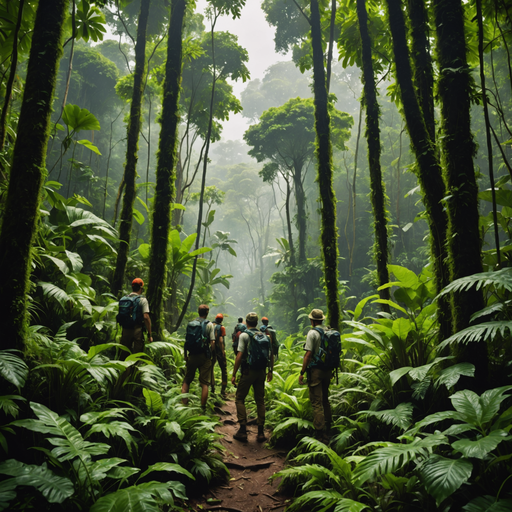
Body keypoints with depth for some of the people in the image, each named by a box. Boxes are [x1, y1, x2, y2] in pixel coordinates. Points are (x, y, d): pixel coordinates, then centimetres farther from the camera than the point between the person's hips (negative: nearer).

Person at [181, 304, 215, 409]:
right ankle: (203, 408, 5)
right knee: (204, 383, 3)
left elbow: (186, 341, 6)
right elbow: (212, 342, -11)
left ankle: (183, 403, 14)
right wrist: (211, 353, 4)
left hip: (192, 356, 3)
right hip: (204, 357, -3)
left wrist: (185, 355, 14)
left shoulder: (191, 324, 5)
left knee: (187, 381, 15)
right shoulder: (209, 324, -4)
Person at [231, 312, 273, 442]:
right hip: (261, 372, 5)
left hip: (248, 371, -4)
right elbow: (271, 356, 9)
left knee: (240, 399, 7)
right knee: (260, 401, 11)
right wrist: (270, 371, 21)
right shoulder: (265, 336, 8)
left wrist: (234, 374, -9)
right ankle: (261, 432, 12)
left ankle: (243, 430, 2)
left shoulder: (244, 335, -7)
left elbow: (239, 356, -13)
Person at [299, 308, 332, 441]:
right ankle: (328, 424, 33)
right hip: (327, 370, 7)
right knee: (325, 399, 22)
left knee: (316, 402, -4)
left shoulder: (312, 333, -13)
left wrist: (302, 373, -13)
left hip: (315, 370, -7)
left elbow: (308, 354, -17)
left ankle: (320, 433, -3)